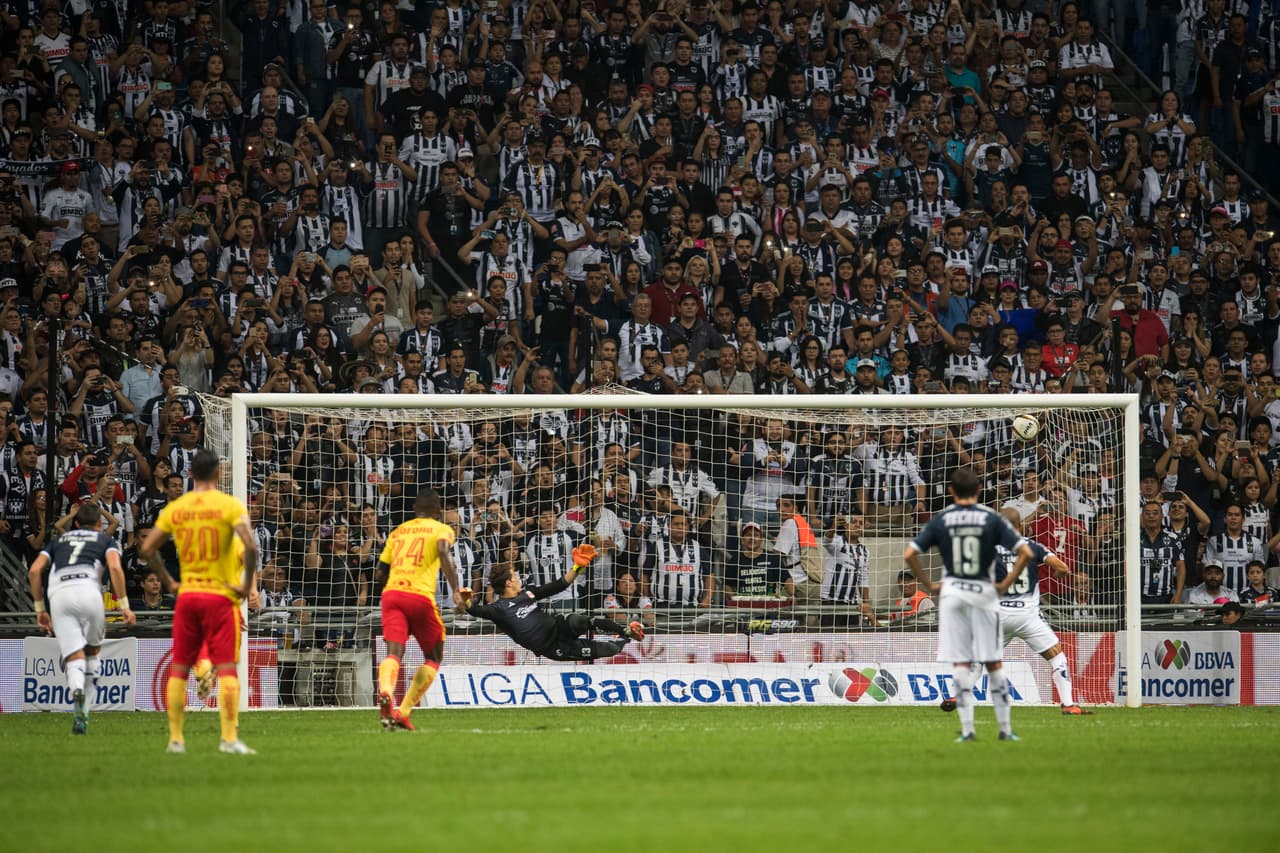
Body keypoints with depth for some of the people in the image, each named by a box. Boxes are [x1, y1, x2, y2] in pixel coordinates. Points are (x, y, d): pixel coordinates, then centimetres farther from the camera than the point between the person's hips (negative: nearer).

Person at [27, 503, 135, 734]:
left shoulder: (58, 540, 31)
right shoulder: (105, 540, 23)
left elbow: (34, 571, 18)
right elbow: (115, 568, 3)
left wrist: (40, 609, 22)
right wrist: (124, 605, 3)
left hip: (58, 594, 1)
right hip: (88, 591, -1)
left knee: (74, 658, -4)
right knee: (92, 650, 19)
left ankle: (77, 692, -37)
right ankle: (84, 708, 6)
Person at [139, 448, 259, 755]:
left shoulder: (174, 509, 5)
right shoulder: (230, 506, -7)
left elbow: (147, 549, 6)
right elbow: (250, 547, -18)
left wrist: (168, 581, 13)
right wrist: (247, 586, -8)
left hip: (186, 595, 3)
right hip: (221, 596, -3)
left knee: (179, 668, 10)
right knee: (226, 667, -3)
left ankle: (175, 738, 12)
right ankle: (229, 738, -10)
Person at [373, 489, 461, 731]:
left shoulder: (397, 532, 24)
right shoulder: (441, 529, 11)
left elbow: (380, 573, 24)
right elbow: (443, 550, -11)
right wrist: (456, 590, -17)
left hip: (391, 593, 3)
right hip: (421, 596, -3)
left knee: (394, 653, -9)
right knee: (434, 657, 14)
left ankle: (385, 692, -44)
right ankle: (403, 712, -1)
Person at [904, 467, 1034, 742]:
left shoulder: (941, 520, -1)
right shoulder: (991, 518, -2)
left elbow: (909, 554, -5)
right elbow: (1025, 552, -8)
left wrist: (928, 584, 5)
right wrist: (1006, 583, 1)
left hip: (952, 593, 0)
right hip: (984, 593, 0)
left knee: (960, 663, 2)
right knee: (993, 663, 7)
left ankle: (967, 728, -3)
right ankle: (1005, 728, 9)